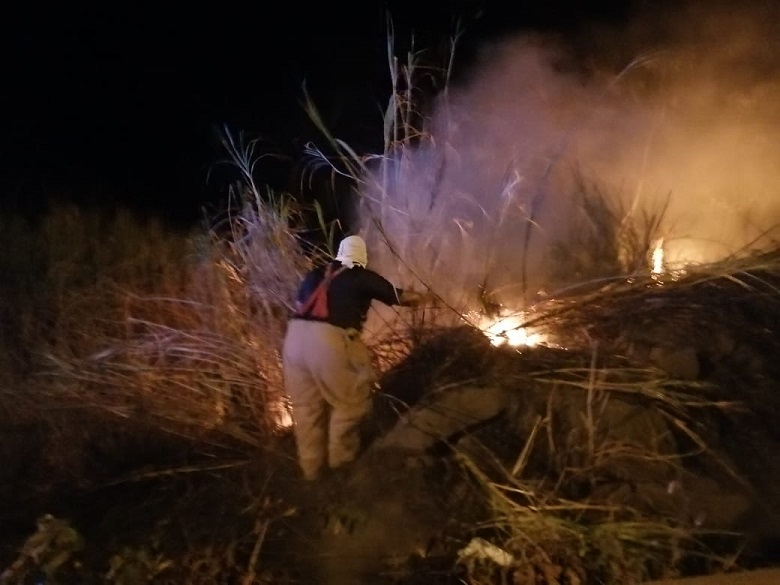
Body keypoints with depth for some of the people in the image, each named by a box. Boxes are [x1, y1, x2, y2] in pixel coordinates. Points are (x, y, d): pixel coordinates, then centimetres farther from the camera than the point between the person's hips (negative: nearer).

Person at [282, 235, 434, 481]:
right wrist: (424, 297, 38)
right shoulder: (364, 277, 10)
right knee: (349, 400, 17)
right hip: (328, 340, -6)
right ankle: (340, 456, 30)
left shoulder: (316, 274, 22)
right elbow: (401, 297, 20)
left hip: (295, 338, 6)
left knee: (307, 406, 17)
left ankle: (311, 467, 29)